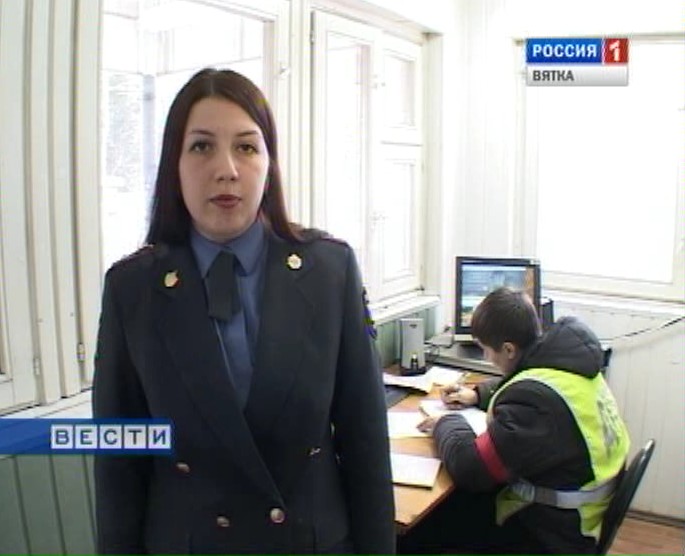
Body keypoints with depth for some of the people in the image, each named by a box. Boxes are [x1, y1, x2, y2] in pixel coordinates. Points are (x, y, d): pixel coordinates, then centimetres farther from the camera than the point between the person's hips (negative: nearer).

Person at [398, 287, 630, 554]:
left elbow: (470, 469, -27)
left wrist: (446, 424, -9)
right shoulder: (570, 356, -4)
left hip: (553, 534, -9)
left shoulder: (535, 399, -32)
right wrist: (478, 394, 13)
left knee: (418, 527, -1)